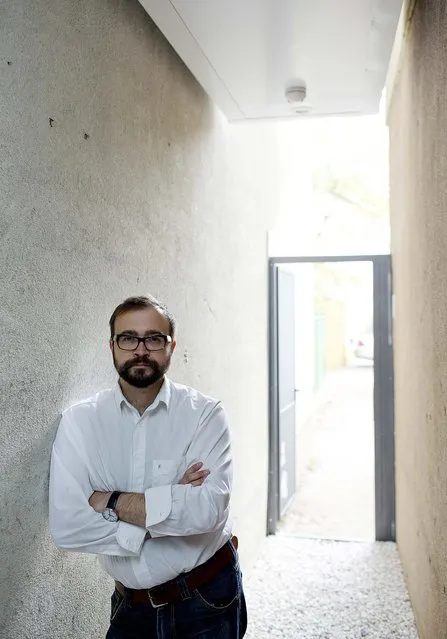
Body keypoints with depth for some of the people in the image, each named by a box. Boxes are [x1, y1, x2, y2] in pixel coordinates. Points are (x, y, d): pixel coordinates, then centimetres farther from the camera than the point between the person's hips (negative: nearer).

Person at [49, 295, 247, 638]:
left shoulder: (204, 413, -13)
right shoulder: (79, 421, -9)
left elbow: (208, 508, -24)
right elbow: (66, 526, -16)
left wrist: (110, 502, -19)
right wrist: (170, 506, -20)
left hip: (207, 598, -1)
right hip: (131, 605, 1)